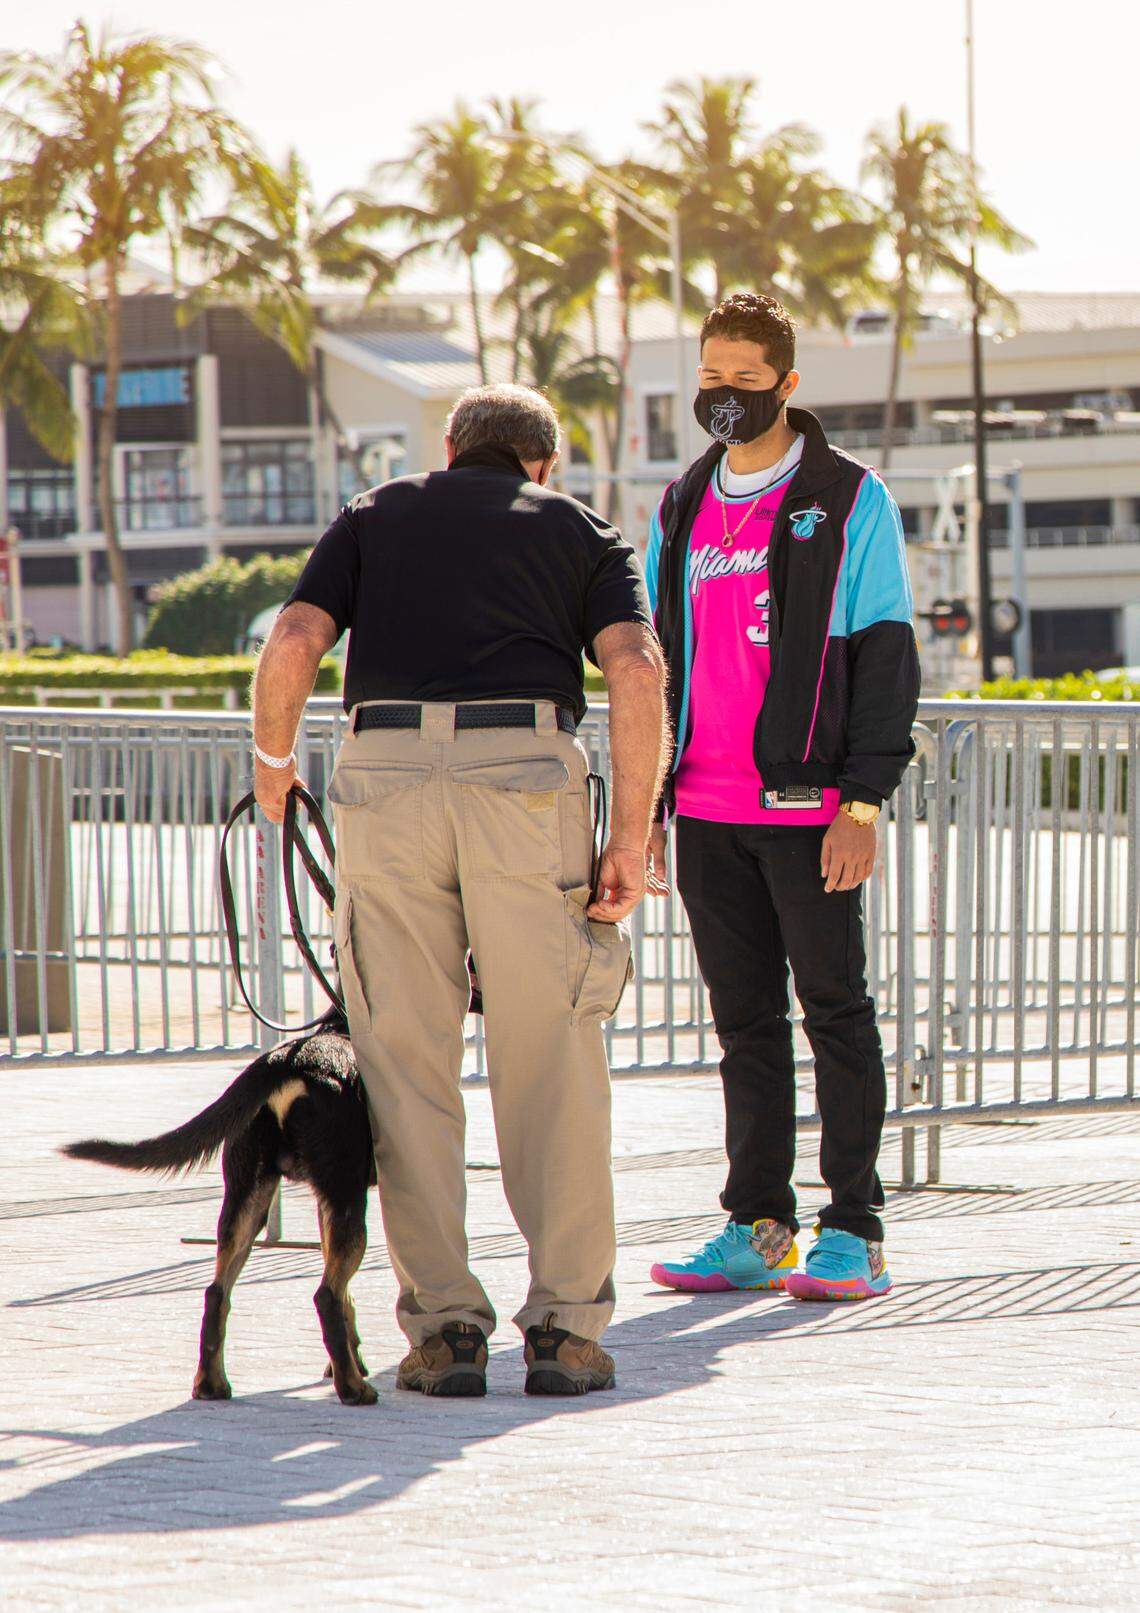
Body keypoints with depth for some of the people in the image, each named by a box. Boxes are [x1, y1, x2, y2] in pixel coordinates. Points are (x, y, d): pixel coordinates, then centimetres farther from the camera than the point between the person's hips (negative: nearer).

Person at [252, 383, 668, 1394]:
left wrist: (273, 761, 23)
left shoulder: (376, 516, 22)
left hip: (383, 776, 1)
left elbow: (294, 645, 5)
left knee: (407, 1064, 6)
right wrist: (632, 837, 1)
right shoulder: (581, 532, 19)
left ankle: (443, 1325, 4)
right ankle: (567, 1324, 3)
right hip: (526, 776, -1)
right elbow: (638, 669, 0)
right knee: (551, 1063, 5)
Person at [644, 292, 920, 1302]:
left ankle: (855, 1232, 1)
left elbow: (884, 658, -5)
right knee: (743, 1019, 8)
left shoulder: (849, 502, -1)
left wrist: (864, 799, -13)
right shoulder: (684, 509, 15)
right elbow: (656, 660, 20)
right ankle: (758, 1227, 12)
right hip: (708, 811, 5)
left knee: (835, 1010, -2)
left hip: (806, 802, -5)